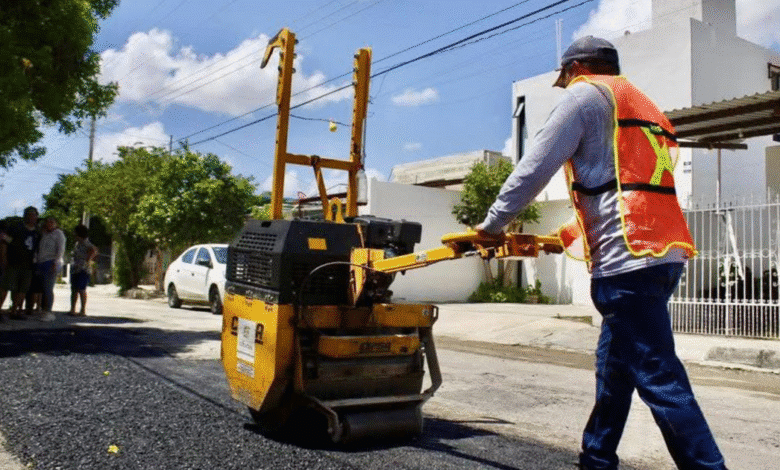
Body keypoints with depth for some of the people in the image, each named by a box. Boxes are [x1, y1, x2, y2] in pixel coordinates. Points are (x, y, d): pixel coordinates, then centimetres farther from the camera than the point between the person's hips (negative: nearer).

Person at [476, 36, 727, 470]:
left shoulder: (586, 93, 2)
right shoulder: (641, 105, 28)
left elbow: (535, 168, -5)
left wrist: (490, 226, 4)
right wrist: (562, 236, 32)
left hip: (629, 258, -9)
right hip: (663, 254, 10)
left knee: (658, 377, -7)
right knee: (614, 368, 17)